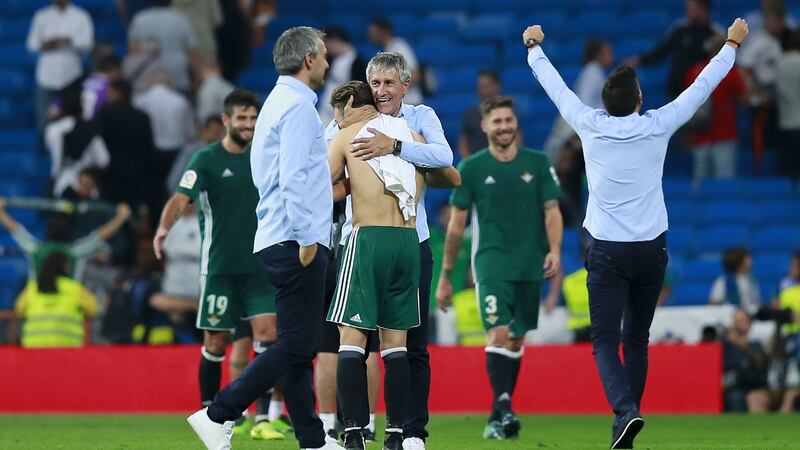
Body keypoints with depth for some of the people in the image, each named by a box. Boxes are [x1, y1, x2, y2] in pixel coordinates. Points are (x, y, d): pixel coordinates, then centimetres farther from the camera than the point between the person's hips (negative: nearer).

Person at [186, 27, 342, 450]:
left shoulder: (278, 101, 20)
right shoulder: (298, 104, -11)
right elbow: (294, 177, -20)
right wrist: (307, 237, -20)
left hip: (279, 241, 11)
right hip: (295, 241, -11)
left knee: (299, 345, 10)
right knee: (296, 344, -11)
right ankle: (218, 416, -13)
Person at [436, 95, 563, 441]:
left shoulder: (538, 163, 6)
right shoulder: (471, 168, 2)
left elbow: (551, 211, 6)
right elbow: (456, 225, 6)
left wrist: (555, 250, -13)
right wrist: (445, 276, 7)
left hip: (529, 266, 3)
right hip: (491, 261, -3)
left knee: (516, 340, 7)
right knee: (498, 332, -19)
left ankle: (499, 417, 16)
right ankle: (503, 409, -26)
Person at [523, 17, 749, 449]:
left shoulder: (590, 125, -7)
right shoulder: (657, 127, -5)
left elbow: (555, 86, 9)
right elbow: (702, 86, 6)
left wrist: (534, 48, 27)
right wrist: (732, 44, 19)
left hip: (607, 251, -2)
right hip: (651, 249, 2)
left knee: (605, 342, -4)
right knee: (637, 340, 13)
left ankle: (625, 411, -27)